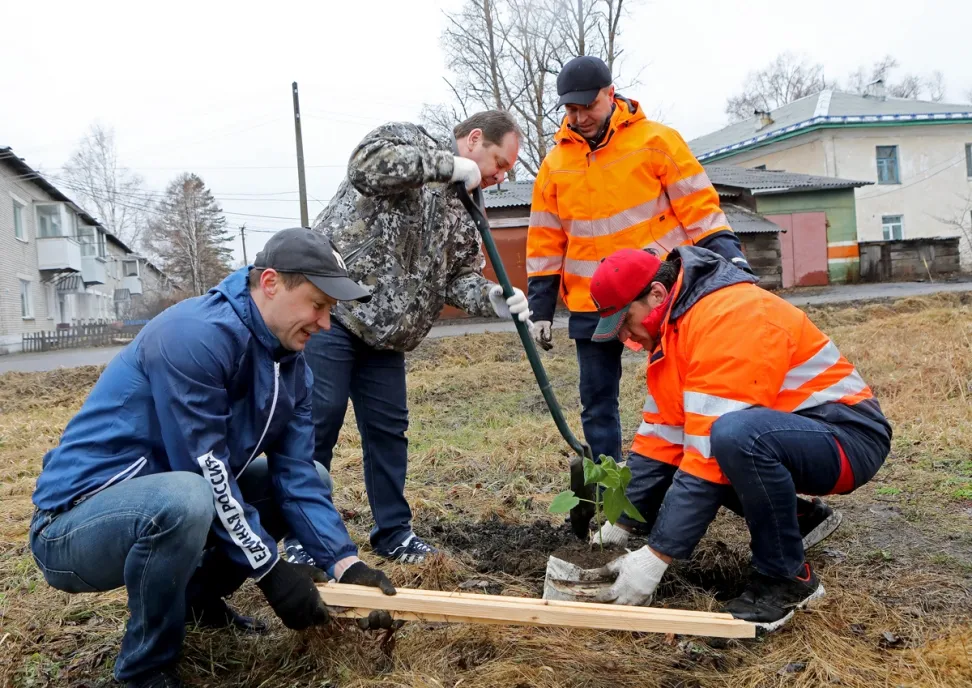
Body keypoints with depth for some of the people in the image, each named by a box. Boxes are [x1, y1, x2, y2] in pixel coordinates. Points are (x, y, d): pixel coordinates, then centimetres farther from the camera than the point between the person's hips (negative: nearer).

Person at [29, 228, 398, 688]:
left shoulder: (291, 364, 1)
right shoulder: (197, 335, -26)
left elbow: (296, 475, -3)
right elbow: (206, 470, -27)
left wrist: (346, 564, -14)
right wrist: (270, 570, -20)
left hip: (159, 509, 8)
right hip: (77, 525, -8)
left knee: (311, 476, 7)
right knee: (185, 497, -39)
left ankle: (197, 599, 17)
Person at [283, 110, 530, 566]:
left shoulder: (464, 216, 15)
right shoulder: (408, 139, -4)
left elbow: (460, 279, 9)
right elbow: (366, 166, -26)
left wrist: (498, 302, -12)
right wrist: (450, 165, -20)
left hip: (383, 333, 7)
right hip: (330, 311, -7)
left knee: (388, 427, 9)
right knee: (319, 422, -4)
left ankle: (393, 532, 22)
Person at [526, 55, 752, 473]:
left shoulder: (656, 141, -2)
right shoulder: (555, 163, 8)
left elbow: (699, 207, -3)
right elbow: (546, 244, 10)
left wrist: (728, 254, -16)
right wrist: (540, 309, 8)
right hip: (591, 306, 3)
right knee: (596, 402, 8)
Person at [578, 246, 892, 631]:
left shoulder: (730, 317, -24)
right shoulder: (671, 324, 5)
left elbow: (710, 453, -29)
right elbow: (659, 438, 4)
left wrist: (655, 556, -27)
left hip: (849, 439, -9)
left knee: (736, 434, -38)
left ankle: (787, 577, -14)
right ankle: (788, 517, 14)